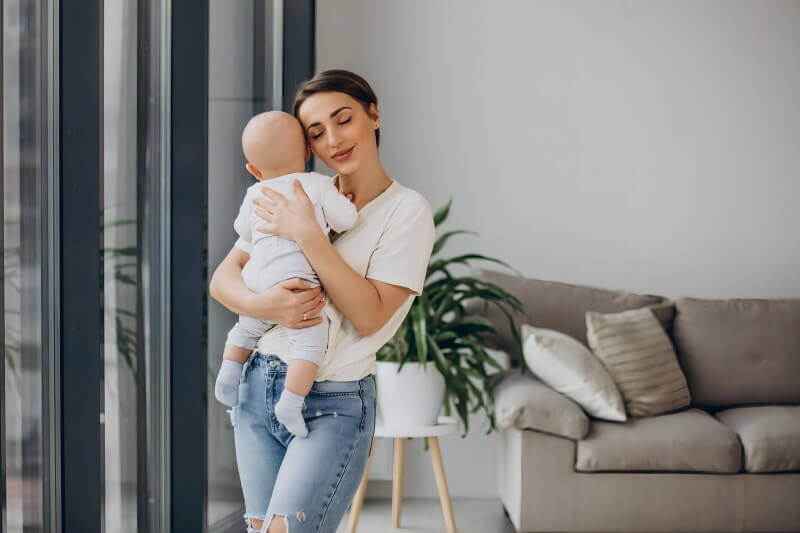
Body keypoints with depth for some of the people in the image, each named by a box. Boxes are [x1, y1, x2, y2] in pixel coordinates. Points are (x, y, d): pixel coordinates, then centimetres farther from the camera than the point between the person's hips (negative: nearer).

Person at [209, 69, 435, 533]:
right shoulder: (292, 200, 9)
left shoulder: (407, 209, -5)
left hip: (333, 405, -5)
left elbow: (370, 316, -14)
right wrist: (263, 303, -18)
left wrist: (307, 235, -19)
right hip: (258, 390, 5)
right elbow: (222, 280, 5)